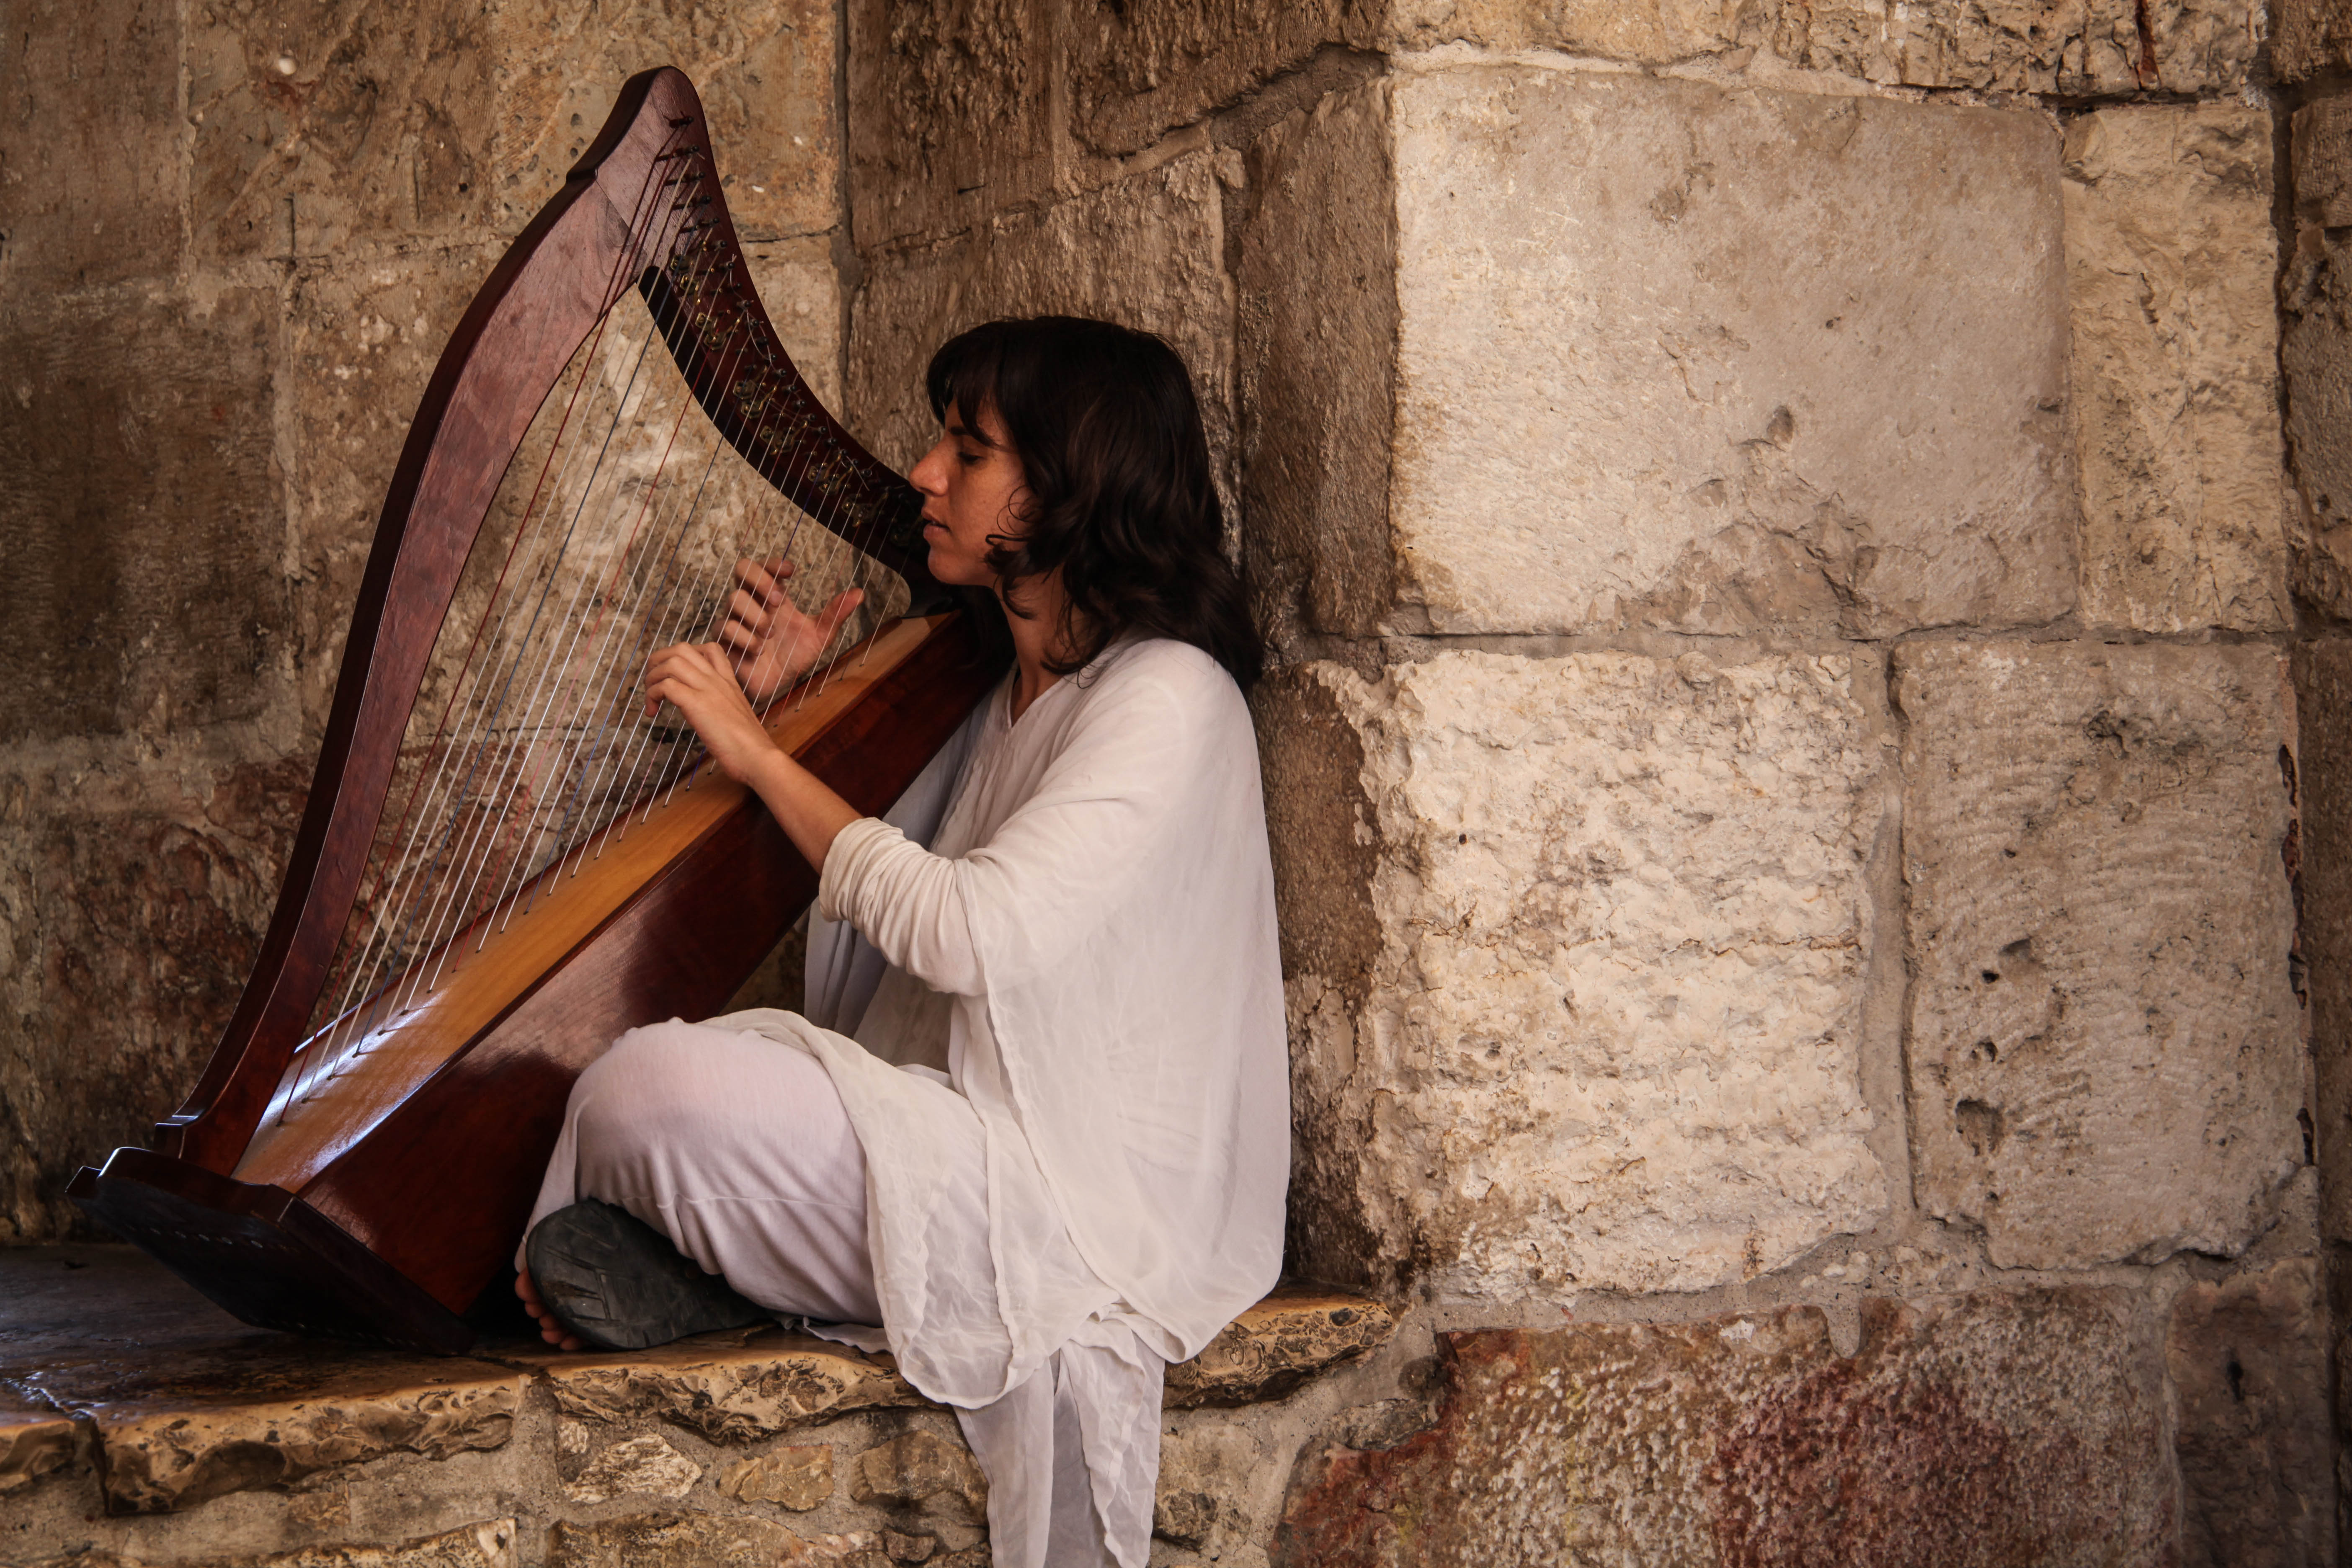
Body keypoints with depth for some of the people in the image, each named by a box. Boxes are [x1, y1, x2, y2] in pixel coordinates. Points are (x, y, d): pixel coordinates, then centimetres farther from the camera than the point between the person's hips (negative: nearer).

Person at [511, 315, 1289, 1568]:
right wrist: (779, 702, 8)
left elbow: (970, 935, -22)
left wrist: (758, 754, -13)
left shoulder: (1167, 699, -12)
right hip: (955, 1152, 9)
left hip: (1076, 1210, -9)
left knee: (655, 1086, -25)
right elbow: (871, 893, 17)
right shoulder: (1014, 692, 15)